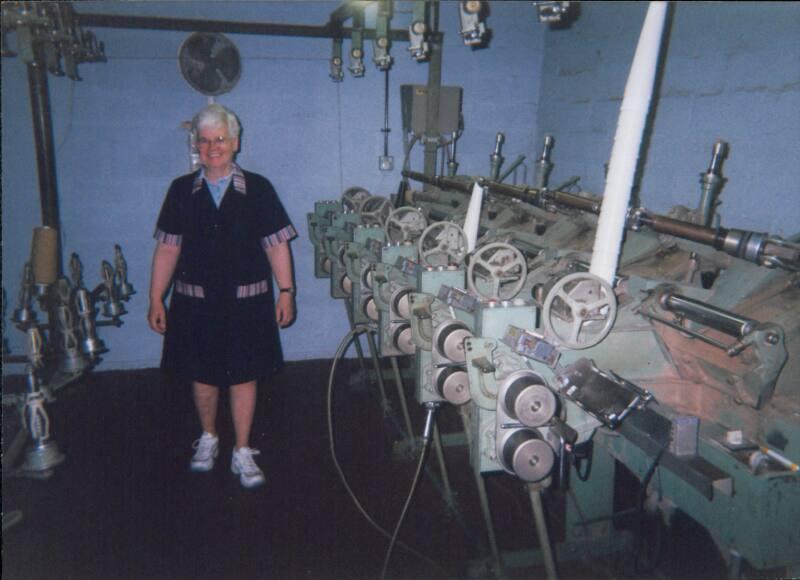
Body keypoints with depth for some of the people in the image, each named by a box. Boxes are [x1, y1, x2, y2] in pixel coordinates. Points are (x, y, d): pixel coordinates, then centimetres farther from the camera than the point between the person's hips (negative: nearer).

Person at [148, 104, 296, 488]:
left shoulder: (257, 189, -2)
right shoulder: (182, 191, 2)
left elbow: (276, 244, -1)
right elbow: (167, 248, 3)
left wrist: (286, 291, -5)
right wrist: (156, 299, 2)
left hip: (246, 301, -1)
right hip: (196, 301, 2)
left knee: (244, 375, 6)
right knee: (202, 374, 14)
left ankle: (242, 452, 21)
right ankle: (208, 439, 38)